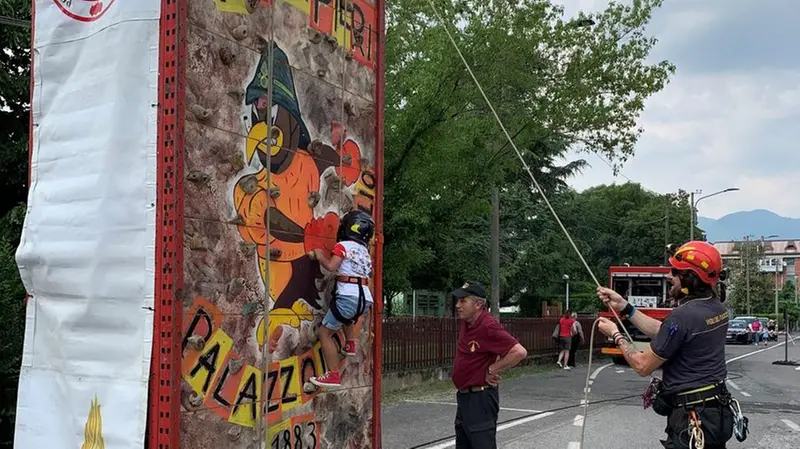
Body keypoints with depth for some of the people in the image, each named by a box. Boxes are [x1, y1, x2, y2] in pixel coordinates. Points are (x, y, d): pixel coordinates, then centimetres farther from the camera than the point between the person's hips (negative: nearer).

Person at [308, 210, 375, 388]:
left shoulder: (343, 245, -3)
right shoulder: (364, 250, 19)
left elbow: (331, 266, -15)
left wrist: (320, 256, 6)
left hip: (349, 296, -8)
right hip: (365, 298, 8)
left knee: (325, 332, 2)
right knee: (348, 315, 41)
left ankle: (333, 375, -4)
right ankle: (350, 344, 30)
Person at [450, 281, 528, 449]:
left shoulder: (488, 327, -22)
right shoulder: (466, 323, 5)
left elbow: (519, 352, -29)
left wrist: (493, 370, -18)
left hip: (480, 399, -9)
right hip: (463, 396, 9)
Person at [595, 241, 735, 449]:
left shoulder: (683, 316, -21)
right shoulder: (717, 308, 4)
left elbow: (643, 365, -12)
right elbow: (663, 332, 13)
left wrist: (616, 335, 2)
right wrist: (624, 307, 12)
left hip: (693, 420, -9)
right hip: (716, 413, 9)